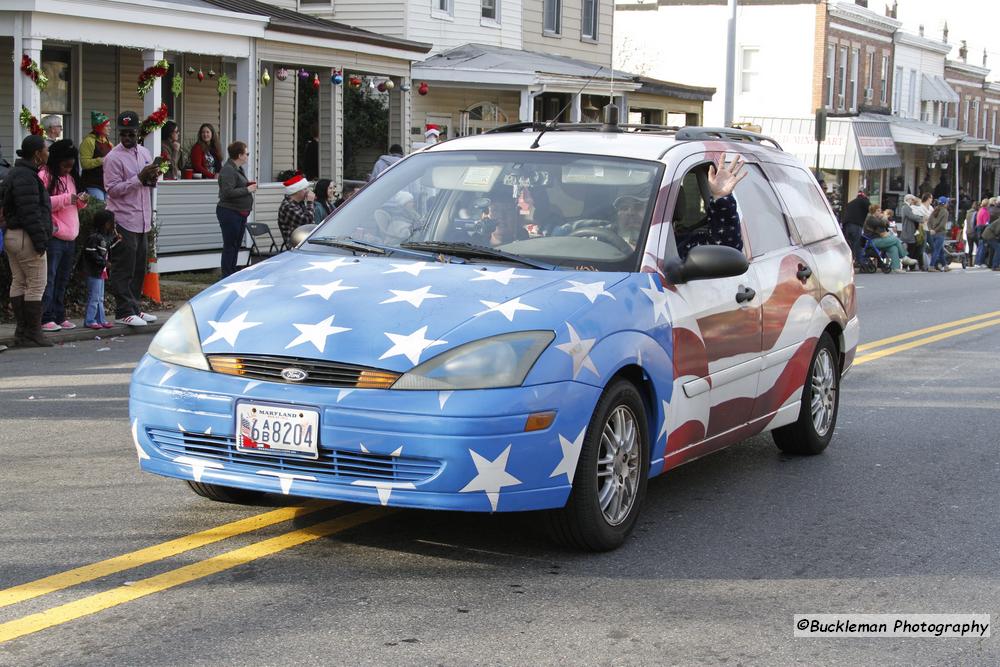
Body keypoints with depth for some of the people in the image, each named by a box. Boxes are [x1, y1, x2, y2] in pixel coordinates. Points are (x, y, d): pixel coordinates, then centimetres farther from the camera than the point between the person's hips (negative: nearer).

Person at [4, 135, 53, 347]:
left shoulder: (16, 174, 17)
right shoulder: (26, 177, -17)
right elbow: (30, 212, -22)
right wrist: (40, 240, -20)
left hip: (12, 234, 11)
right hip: (26, 237, -11)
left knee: (18, 283, 12)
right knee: (36, 284, -7)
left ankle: (21, 331, 16)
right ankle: (33, 332, -5)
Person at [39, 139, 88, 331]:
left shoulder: (70, 177, 18)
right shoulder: (45, 176, -7)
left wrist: (81, 201, 6)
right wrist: (66, 199, -21)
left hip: (70, 238, 8)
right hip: (53, 237, -8)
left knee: (62, 280, 12)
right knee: (49, 279, -8)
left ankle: (59, 316, 17)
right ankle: (45, 318, -6)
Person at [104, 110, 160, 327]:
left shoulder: (144, 152, 14)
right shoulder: (113, 157, -8)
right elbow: (113, 189, -14)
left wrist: (152, 179, 1)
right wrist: (140, 178, -20)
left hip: (142, 220, 7)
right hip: (123, 220, -7)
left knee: (139, 268, 12)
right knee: (123, 269, -5)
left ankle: (135, 308, 20)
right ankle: (124, 312, -3)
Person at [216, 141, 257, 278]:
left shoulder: (238, 169, 15)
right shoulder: (228, 170, -16)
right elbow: (228, 192, -25)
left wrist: (250, 186, 8)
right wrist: (247, 190, -18)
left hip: (240, 214, 10)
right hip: (230, 212, -10)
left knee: (236, 245, 14)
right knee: (230, 246, -5)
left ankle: (233, 274, 21)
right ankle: (227, 276, -1)